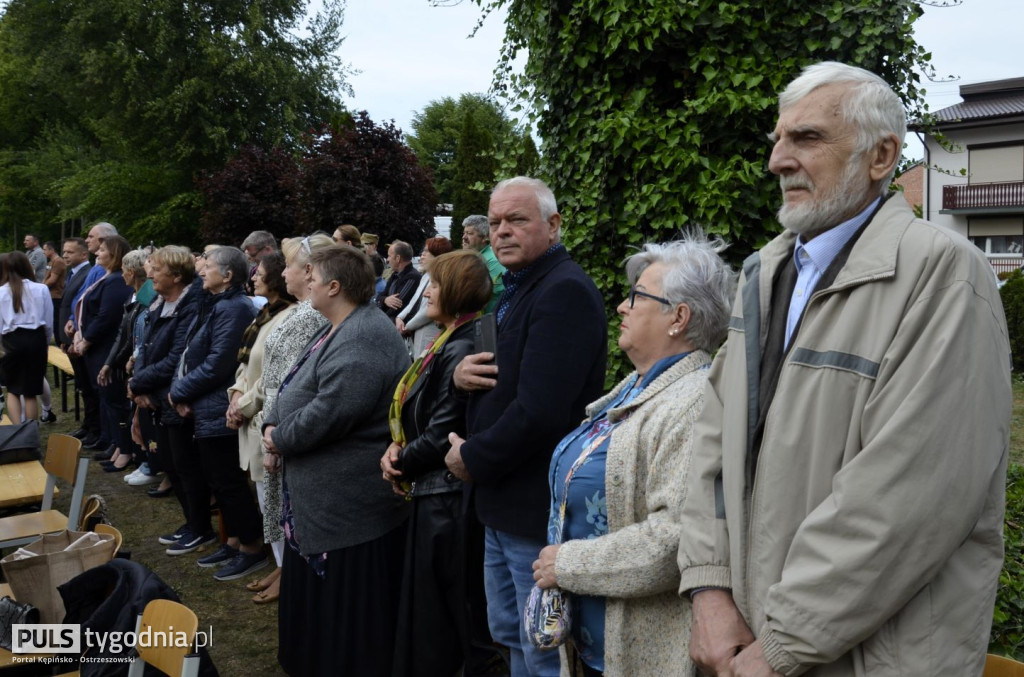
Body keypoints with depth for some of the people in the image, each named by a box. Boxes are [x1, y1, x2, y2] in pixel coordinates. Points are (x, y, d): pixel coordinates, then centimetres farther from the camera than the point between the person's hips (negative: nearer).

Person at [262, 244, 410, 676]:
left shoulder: (364, 338, -23)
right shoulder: (337, 331, 12)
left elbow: (331, 411, -30)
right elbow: (297, 391, 15)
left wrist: (280, 438, -13)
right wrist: (272, 425, -4)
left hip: (350, 497, -11)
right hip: (326, 492, 11)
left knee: (346, 603, 5)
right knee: (317, 591, 23)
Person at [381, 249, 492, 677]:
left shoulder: (462, 350, -21)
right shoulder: (448, 342, 11)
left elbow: (440, 436, -23)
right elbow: (420, 416, 14)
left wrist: (401, 464, -7)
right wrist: (397, 449, -3)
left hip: (446, 497, -10)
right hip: (435, 492, 10)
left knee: (434, 609, 5)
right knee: (426, 602, 21)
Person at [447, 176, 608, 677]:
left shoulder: (565, 291, -20)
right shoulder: (514, 290, 13)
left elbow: (539, 411, -27)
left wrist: (472, 458, -14)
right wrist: (460, 374, -4)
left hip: (538, 507, -9)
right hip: (502, 504, 10)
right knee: (510, 634, 23)